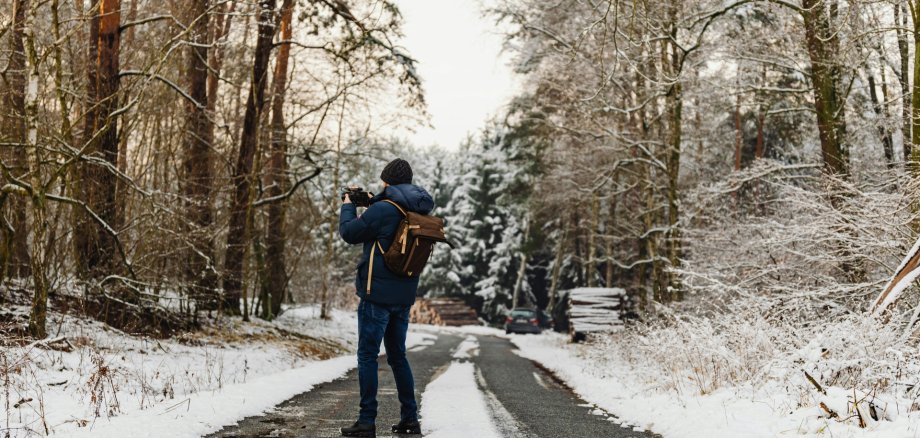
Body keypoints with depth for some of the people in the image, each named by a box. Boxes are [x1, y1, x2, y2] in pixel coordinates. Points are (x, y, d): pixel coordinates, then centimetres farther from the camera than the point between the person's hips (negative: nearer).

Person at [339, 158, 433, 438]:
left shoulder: (383, 210, -16)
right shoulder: (420, 212, 8)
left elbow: (349, 233, -6)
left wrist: (348, 206, 11)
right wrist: (369, 206, 17)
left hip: (377, 294, -7)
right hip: (403, 296, 7)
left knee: (367, 356, -1)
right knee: (398, 356, 16)